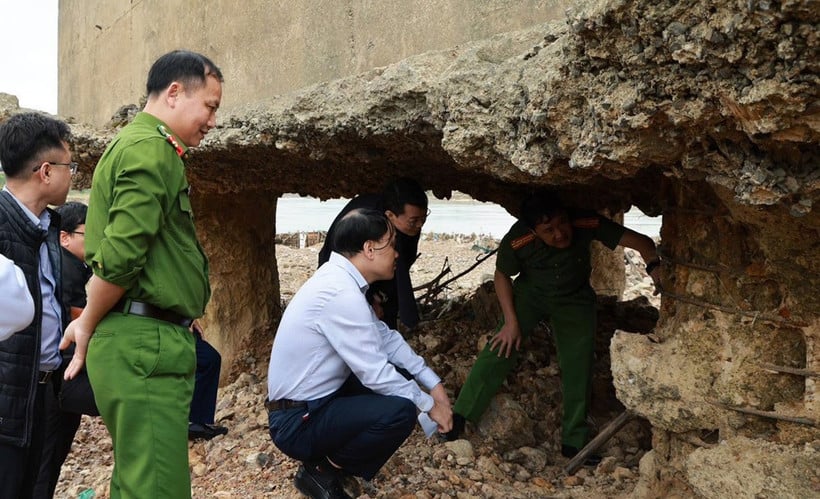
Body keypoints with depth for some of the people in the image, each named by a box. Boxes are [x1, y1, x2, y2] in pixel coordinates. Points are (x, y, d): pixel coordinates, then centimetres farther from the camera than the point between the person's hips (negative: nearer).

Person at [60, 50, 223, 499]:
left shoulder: (133, 143, 22)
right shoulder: (153, 148, -12)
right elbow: (120, 257, -22)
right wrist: (88, 328, -8)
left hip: (141, 342, 10)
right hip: (145, 343, -10)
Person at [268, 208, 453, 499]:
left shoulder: (340, 279, 3)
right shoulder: (341, 293, -26)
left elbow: (385, 336, 10)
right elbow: (375, 374, -22)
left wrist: (433, 383, 6)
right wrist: (429, 403, -8)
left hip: (315, 400, 10)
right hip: (298, 423, -10)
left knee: (397, 378, 12)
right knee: (401, 411, -23)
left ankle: (333, 456, 11)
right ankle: (321, 471, -2)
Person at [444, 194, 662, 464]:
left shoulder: (586, 224, -33)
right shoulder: (516, 241, -32)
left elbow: (640, 241, -29)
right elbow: (502, 276, -11)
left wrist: (654, 266, -49)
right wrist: (511, 321, -15)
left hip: (575, 299, 1)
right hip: (530, 293, -1)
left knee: (579, 368, -4)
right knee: (501, 348, -14)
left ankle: (574, 443, 11)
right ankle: (458, 418, -5)